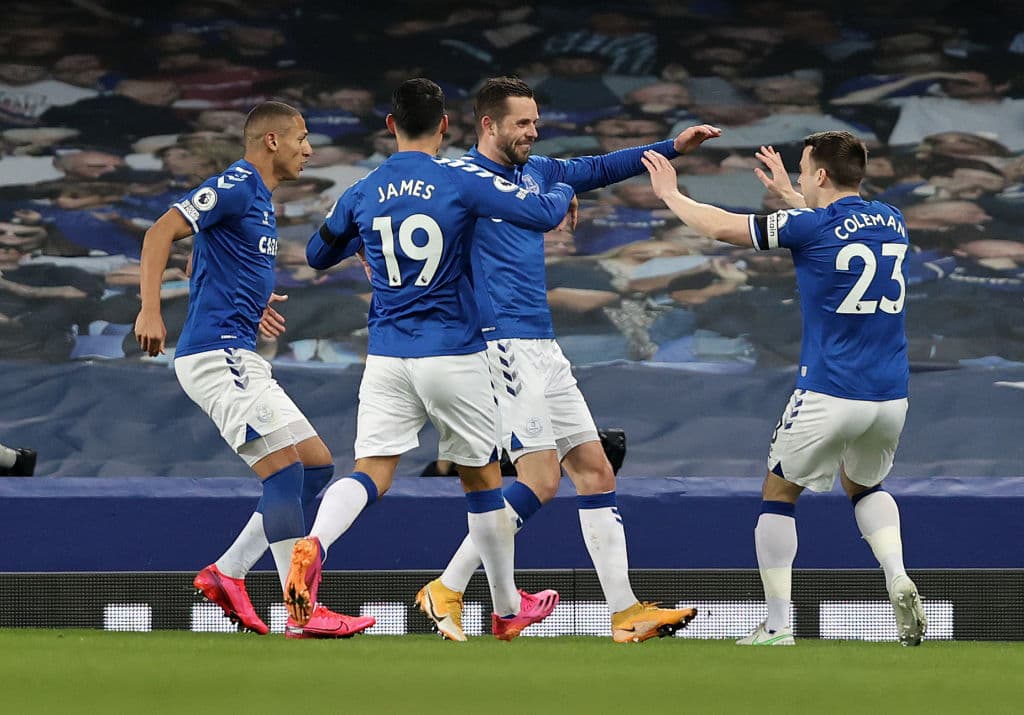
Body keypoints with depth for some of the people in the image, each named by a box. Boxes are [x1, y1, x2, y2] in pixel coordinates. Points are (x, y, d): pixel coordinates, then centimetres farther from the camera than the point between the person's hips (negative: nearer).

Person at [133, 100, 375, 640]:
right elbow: (161, 232, -19)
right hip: (215, 354, -10)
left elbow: (212, 261, 32)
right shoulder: (236, 187, -10)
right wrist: (150, 310, -28)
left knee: (317, 465, 8)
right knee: (285, 469, -16)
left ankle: (225, 574, 9)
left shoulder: (259, 197, 20)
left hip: (240, 358, 10)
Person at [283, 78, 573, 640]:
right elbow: (544, 214, -10)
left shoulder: (362, 194, 4)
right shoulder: (462, 183, -8)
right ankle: (509, 609, 25)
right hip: (454, 355, -2)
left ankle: (313, 545, -36)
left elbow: (317, 254, 20)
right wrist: (563, 192, 13)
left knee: (371, 472, -5)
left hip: (386, 356, 2)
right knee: (481, 478, 13)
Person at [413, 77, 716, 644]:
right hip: (503, 345, -9)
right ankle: (446, 592, -5)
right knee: (540, 478, -15)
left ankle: (626, 612, 6)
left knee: (595, 469, 5)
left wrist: (672, 147, 27)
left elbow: (597, 170, 29)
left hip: (542, 347, 9)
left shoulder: (535, 172, 17)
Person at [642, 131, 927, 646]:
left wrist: (669, 193, 17)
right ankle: (898, 580, 2)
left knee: (778, 492, 14)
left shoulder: (809, 226, -9)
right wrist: (787, 194, 41)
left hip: (828, 395, -5)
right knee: (865, 487, 29)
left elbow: (720, 227, 0)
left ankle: (777, 626, 7)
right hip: (891, 396, 5)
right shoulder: (892, 222, 8)